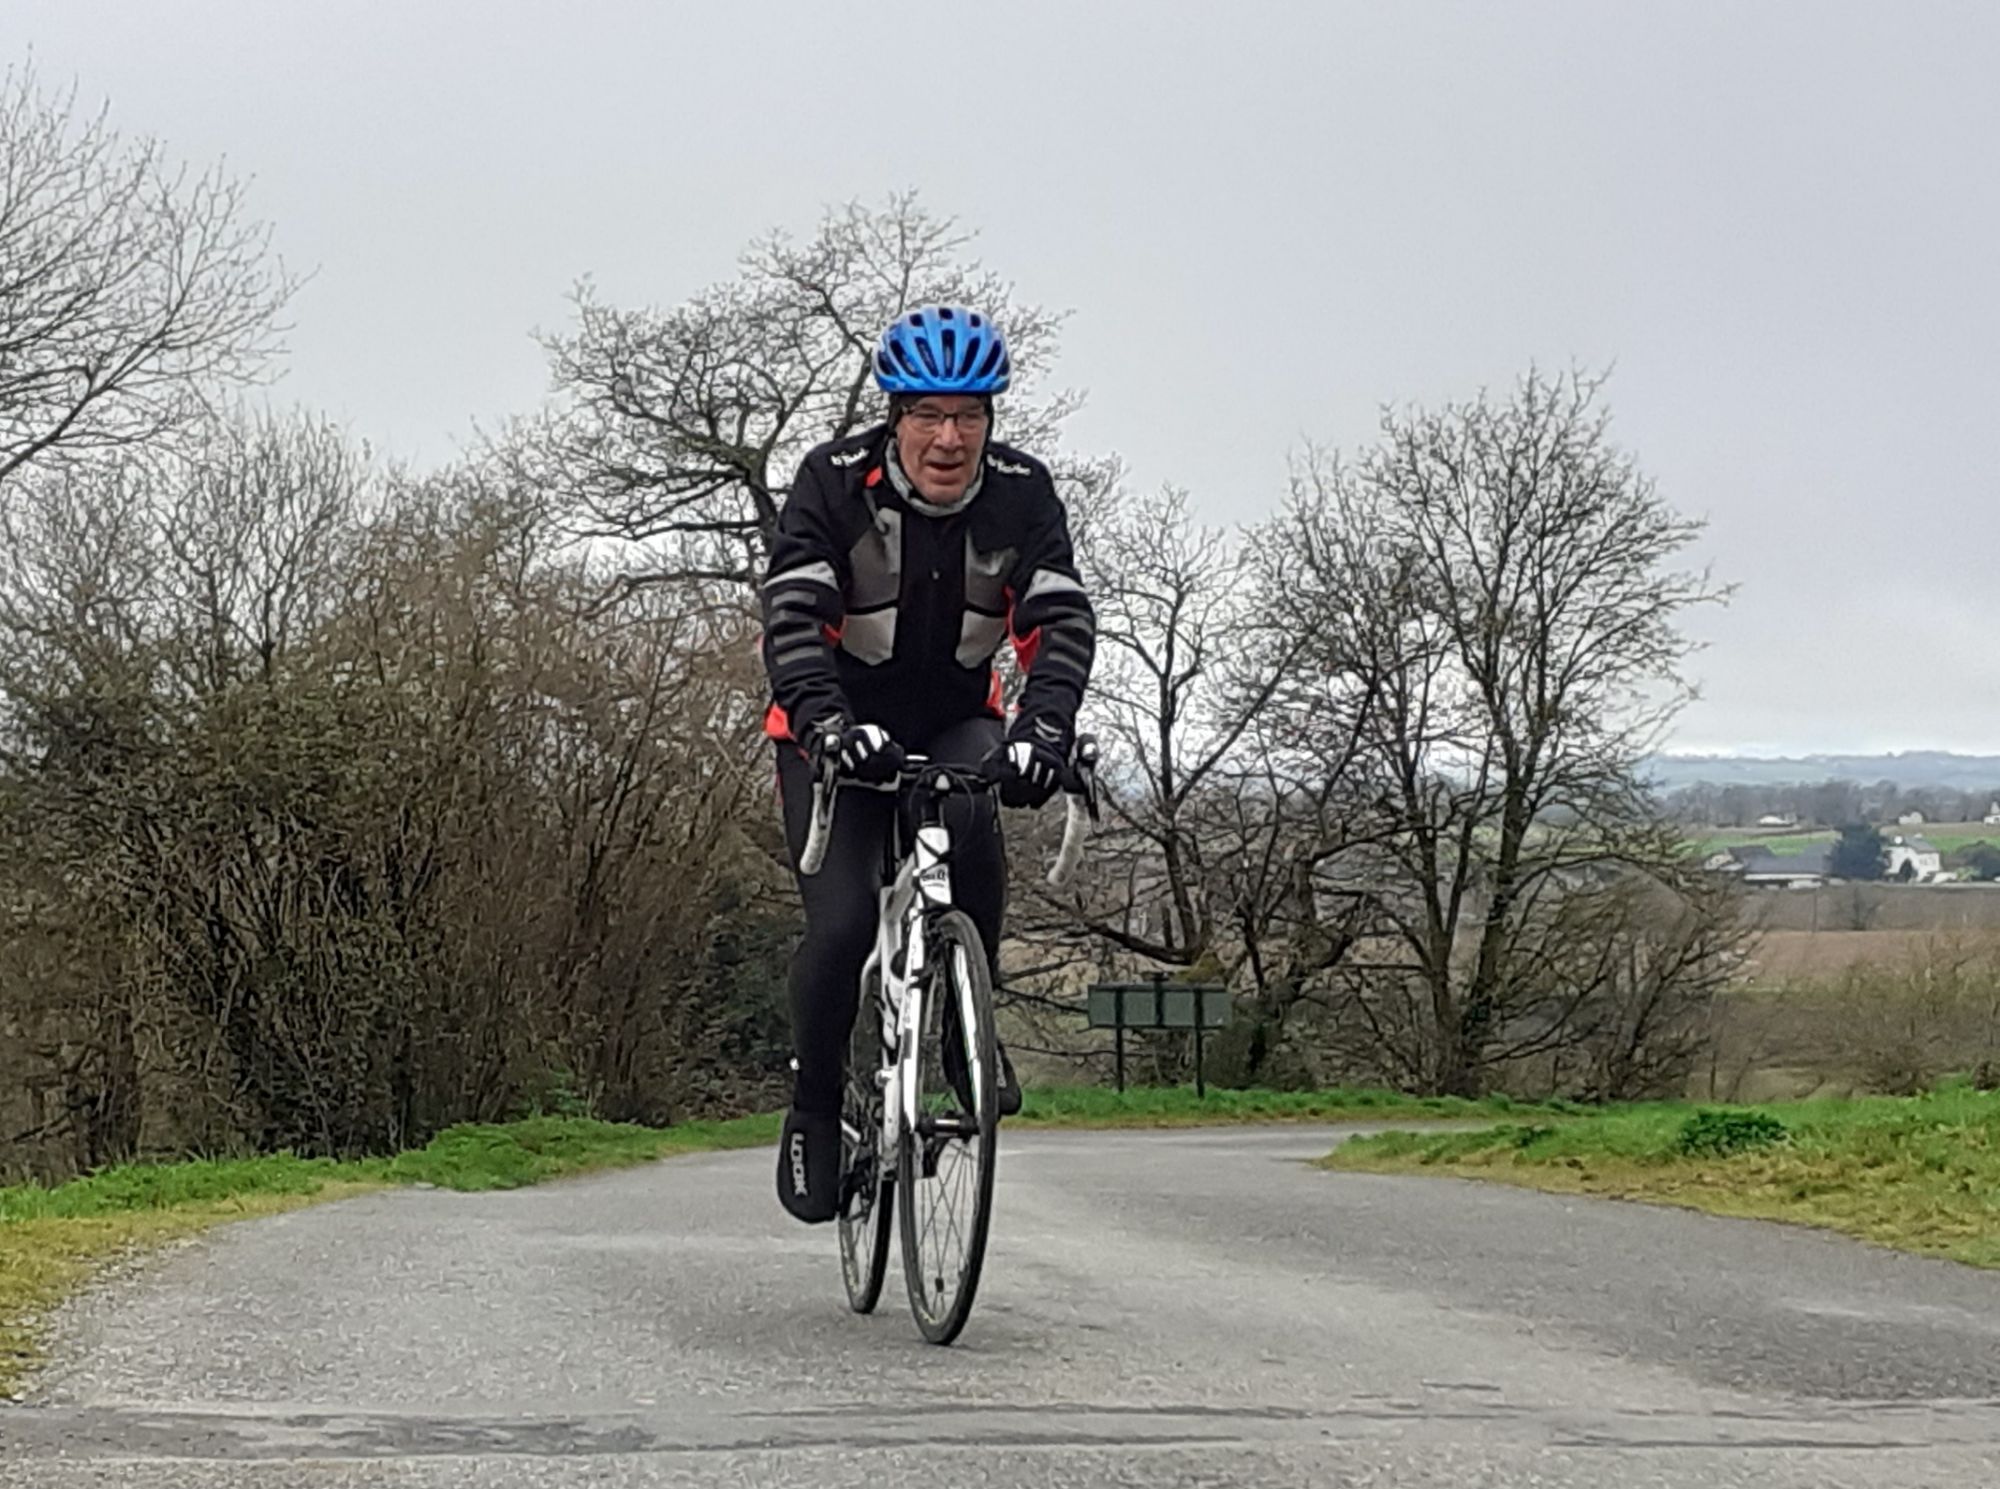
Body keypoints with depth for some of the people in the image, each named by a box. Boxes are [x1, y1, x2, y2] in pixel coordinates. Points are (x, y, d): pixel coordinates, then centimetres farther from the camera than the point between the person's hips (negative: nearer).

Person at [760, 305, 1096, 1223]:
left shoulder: (1021, 494, -14)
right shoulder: (835, 483, -20)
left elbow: (1063, 622, -24)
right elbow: (792, 617, -30)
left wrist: (1042, 729, -42)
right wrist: (826, 722, -49)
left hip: (957, 723, 2)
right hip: (844, 730, -1)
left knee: (970, 814, -33)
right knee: (843, 925, -18)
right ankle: (814, 1109, 5)